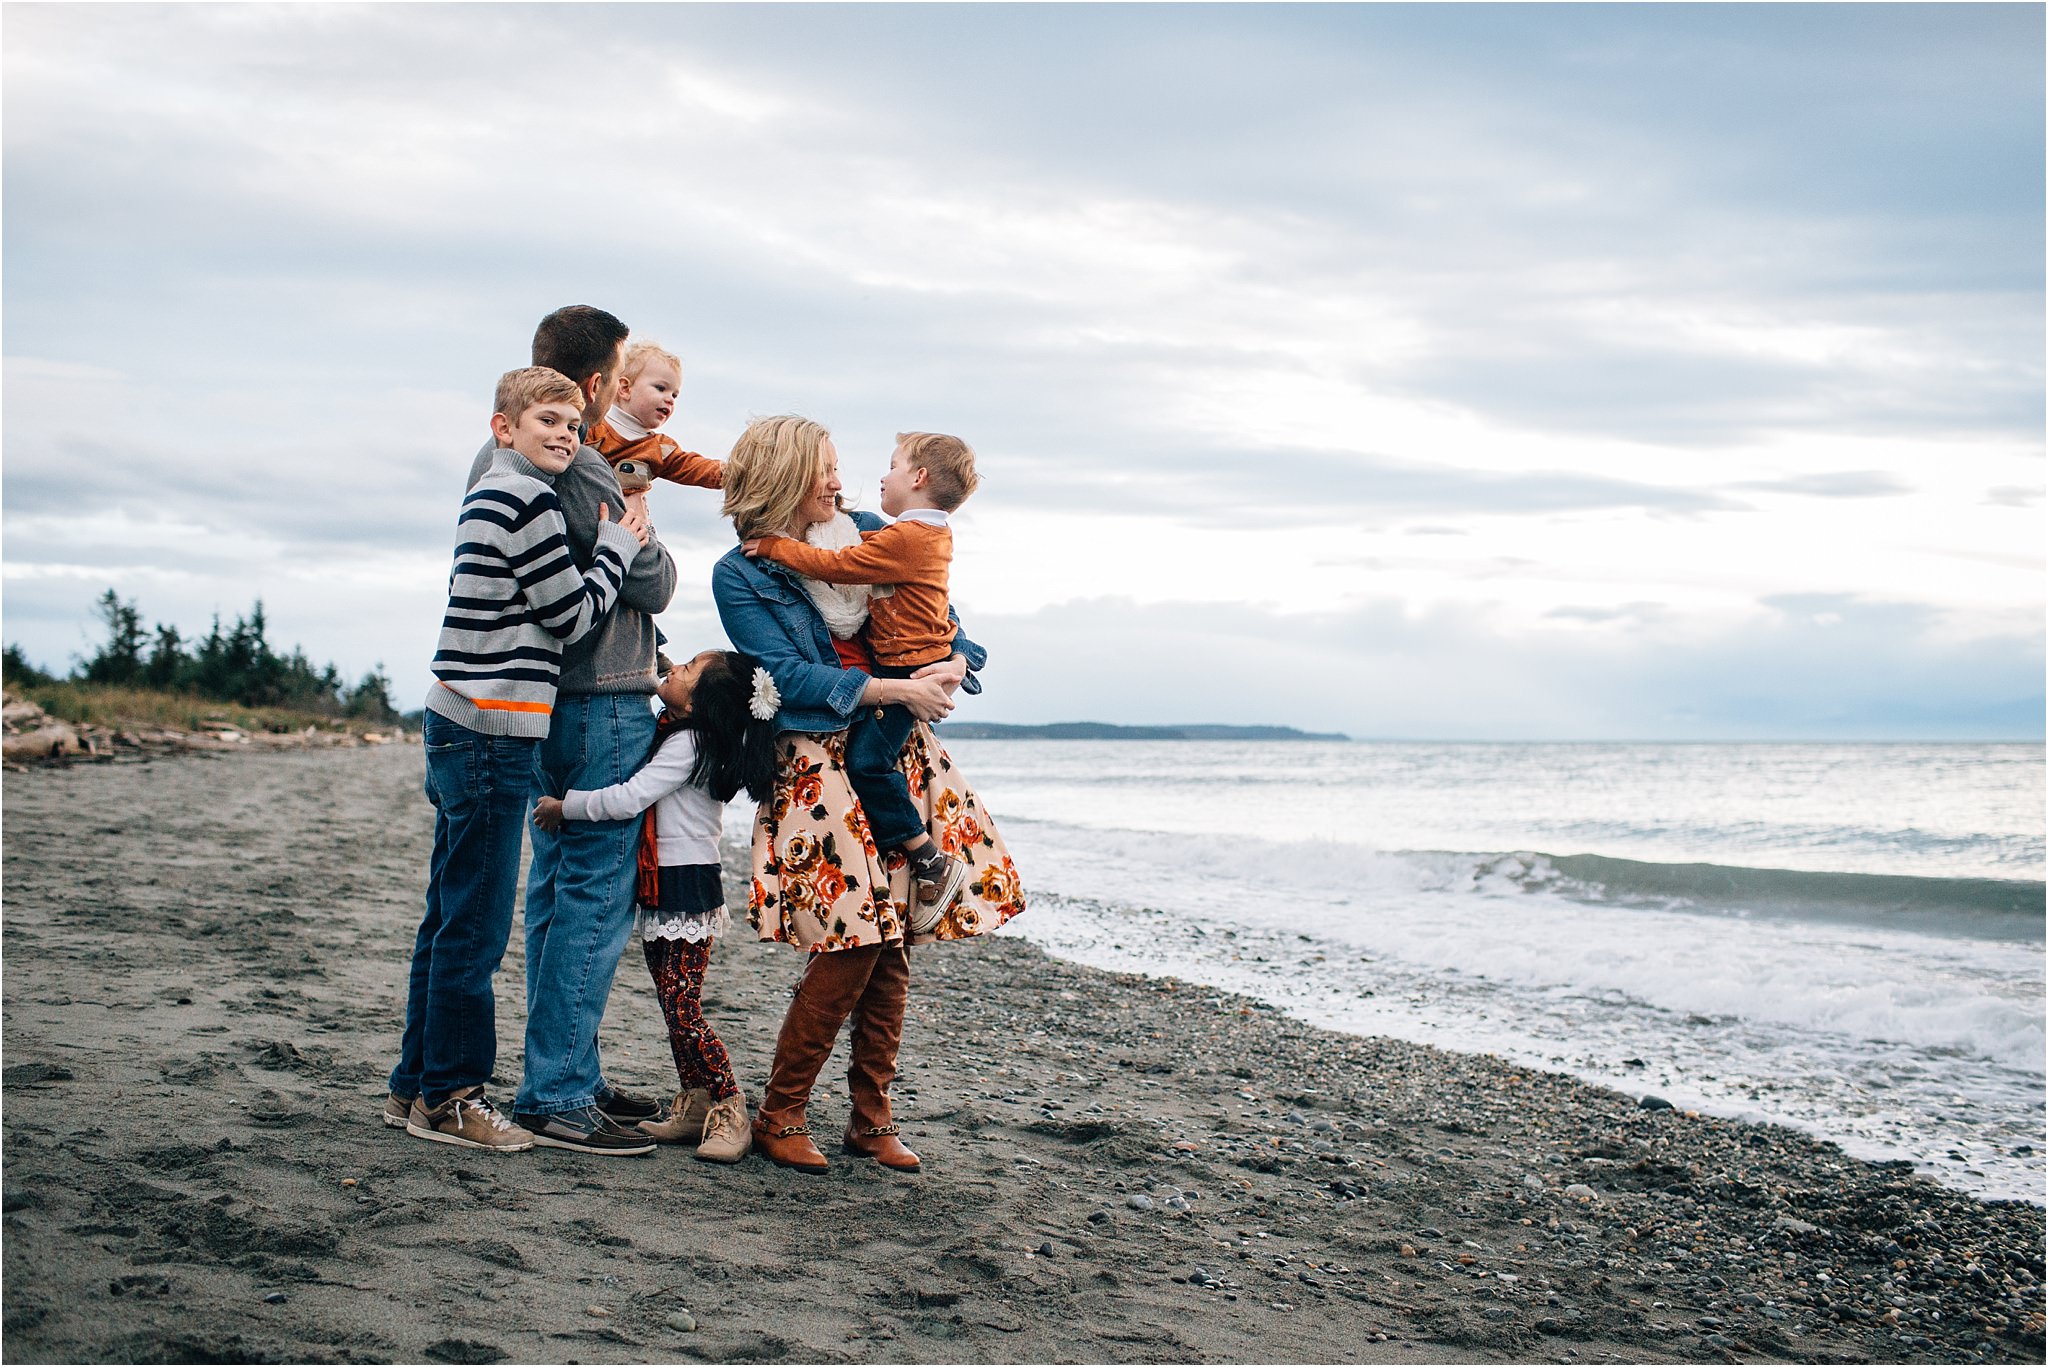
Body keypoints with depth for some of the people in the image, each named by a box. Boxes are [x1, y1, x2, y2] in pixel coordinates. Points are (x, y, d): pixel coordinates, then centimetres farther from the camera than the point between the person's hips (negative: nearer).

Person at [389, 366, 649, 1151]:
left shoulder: (487, 496, 20)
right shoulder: (527, 499, -11)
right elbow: (574, 615, -9)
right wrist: (618, 546, 2)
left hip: (462, 726, 10)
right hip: (492, 732, -10)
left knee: (451, 919, 15)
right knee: (475, 928, -3)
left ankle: (416, 1086, 22)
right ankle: (449, 1099, 5)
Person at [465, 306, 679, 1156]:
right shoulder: (582, 472, -18)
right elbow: (654, 585, -11)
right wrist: (644, 536, 9)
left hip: (541, 700, 9)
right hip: (604, 703, -9)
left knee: (555, 889, 13)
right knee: (596, 898, -5)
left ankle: (570, 1078, 21)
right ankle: (556, 1096, -3)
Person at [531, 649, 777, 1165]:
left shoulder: (688, 742, -18)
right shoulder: (673, 736, 11)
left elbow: (627, 799, -24)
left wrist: (564, 806, -12)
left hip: (686, 887, -10)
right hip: (663, 889, 10)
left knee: (684, 1012, -9)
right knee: (675, 1007, 12)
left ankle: (730, 1114, -3)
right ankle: (695, 1107, 17)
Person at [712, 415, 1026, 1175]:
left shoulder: (868, 536, 11)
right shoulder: (740, 575, -2)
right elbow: (788, 676, -11)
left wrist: (954, 664, -7)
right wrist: (895, 690, -17)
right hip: (820, 764, -5)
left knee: (891, 946, 3)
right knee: (848, 947, -12)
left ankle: (872, 1118, 15)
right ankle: (779, 1117, 3)